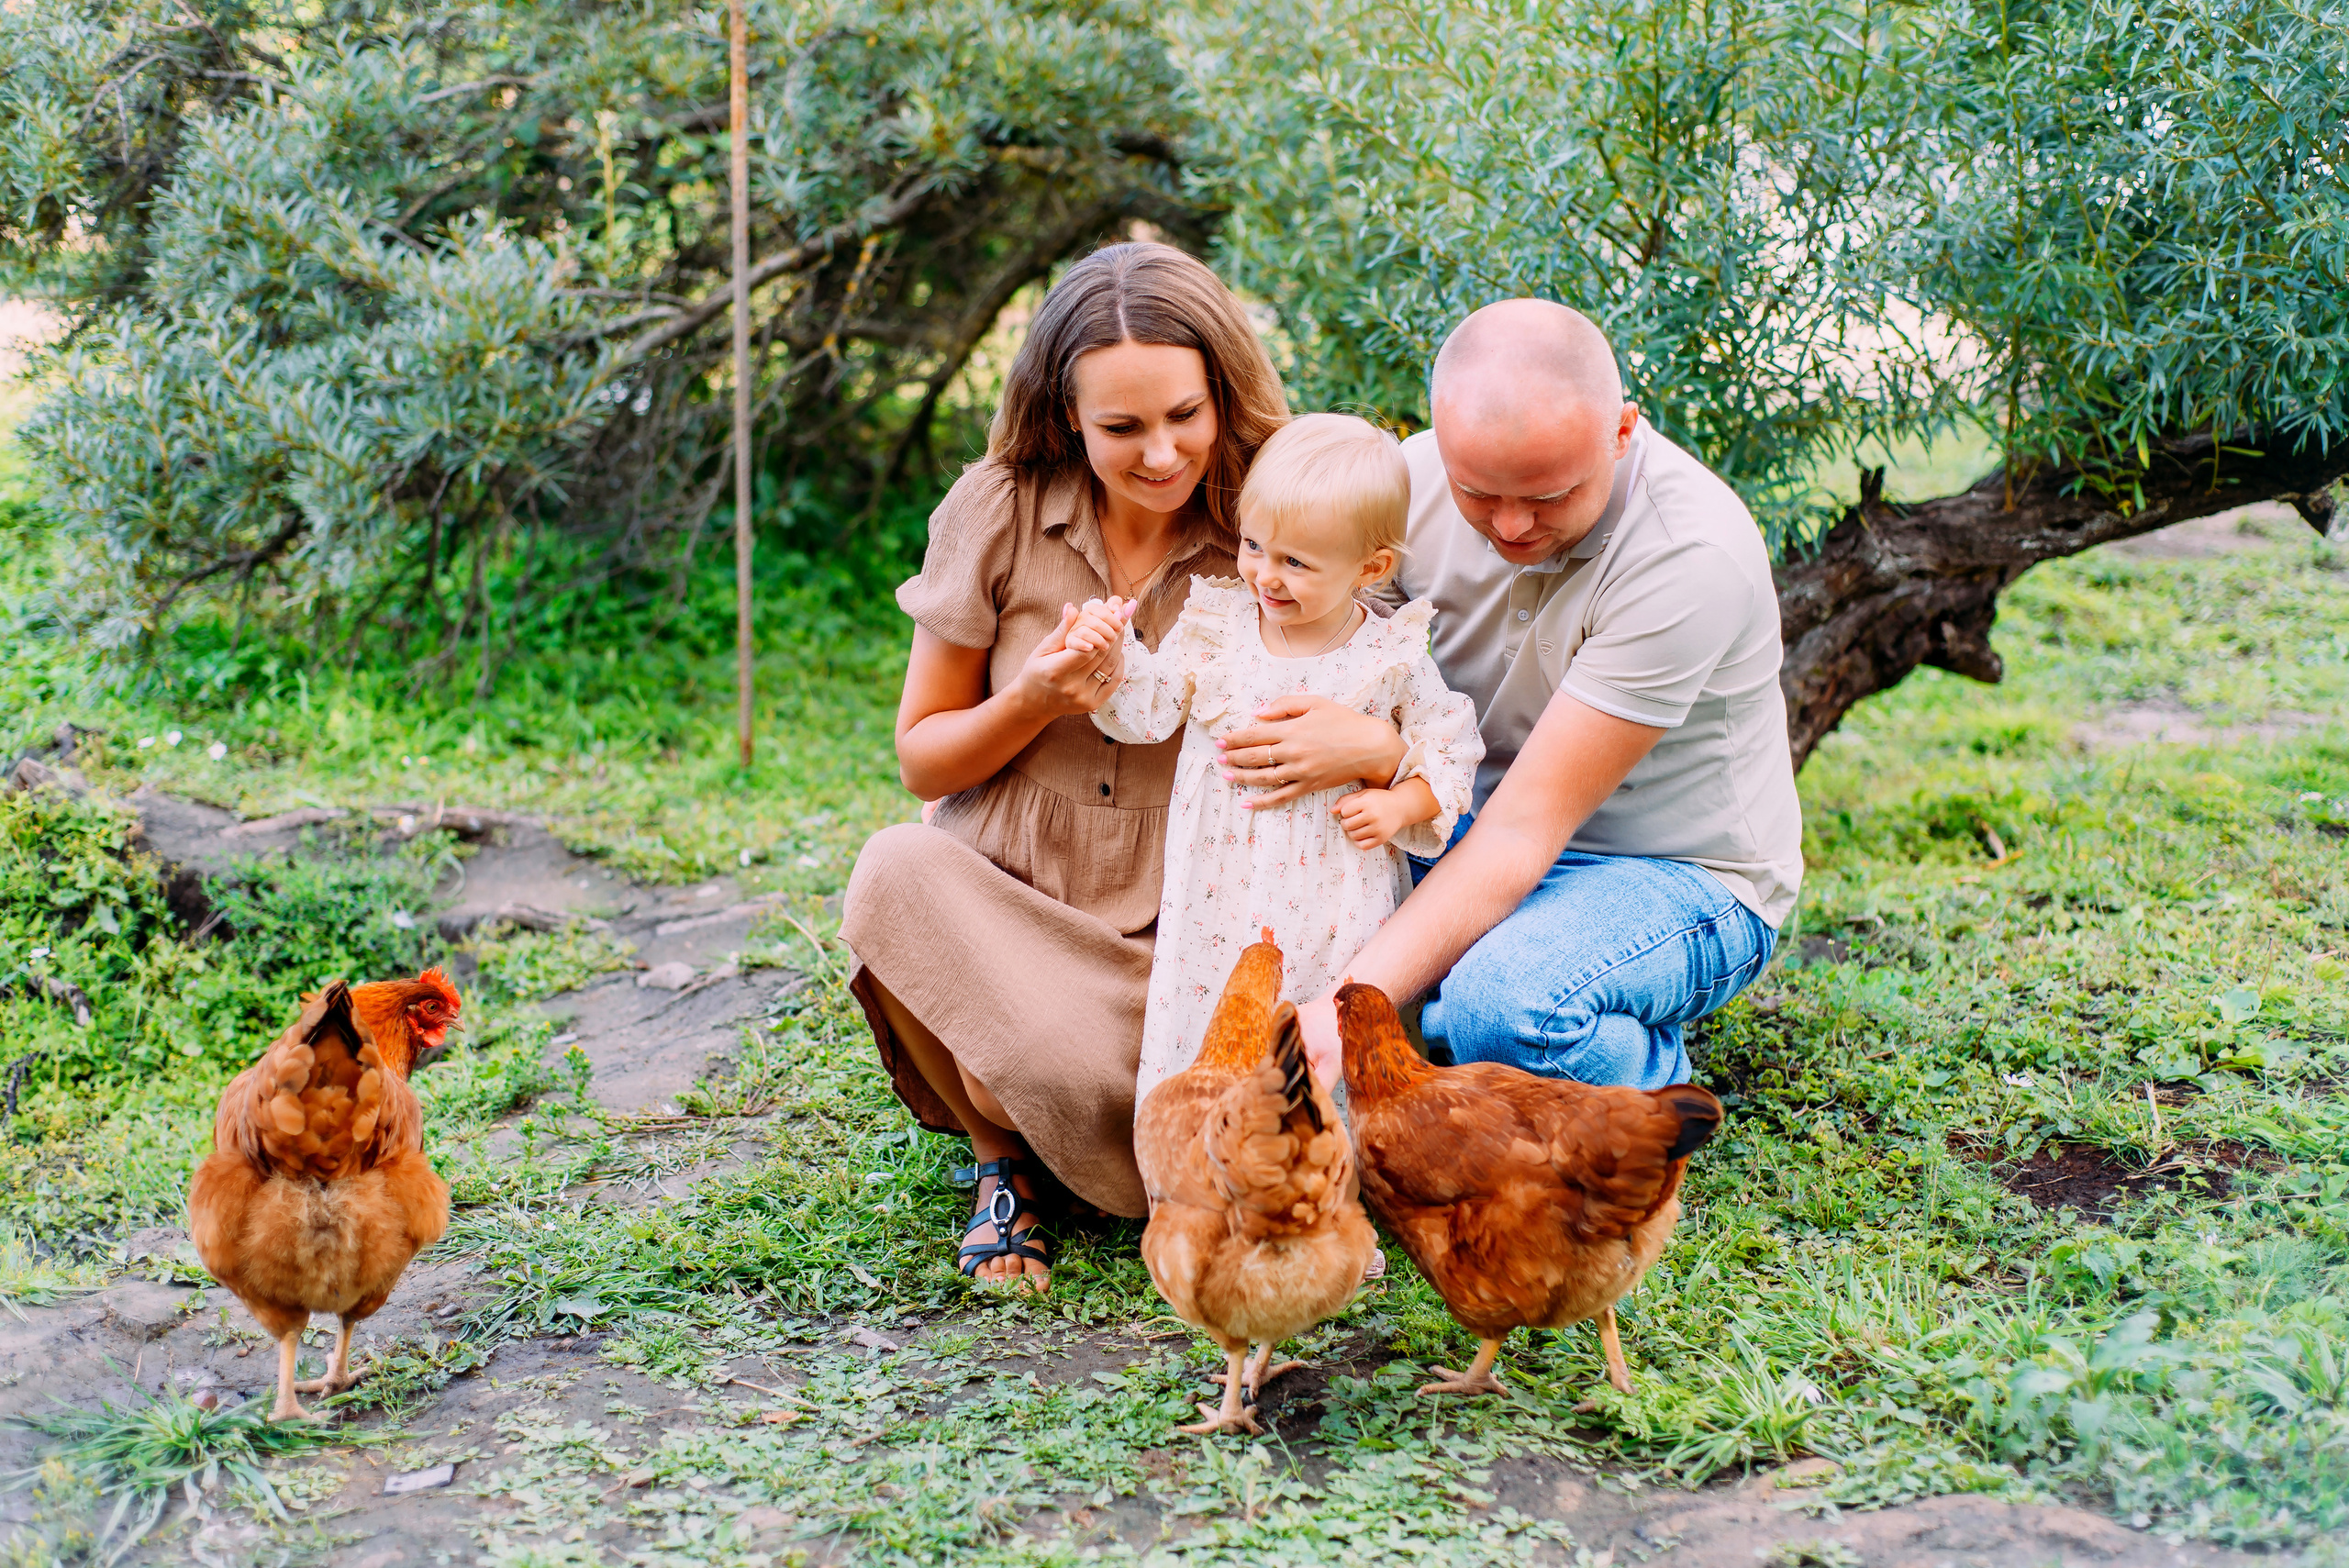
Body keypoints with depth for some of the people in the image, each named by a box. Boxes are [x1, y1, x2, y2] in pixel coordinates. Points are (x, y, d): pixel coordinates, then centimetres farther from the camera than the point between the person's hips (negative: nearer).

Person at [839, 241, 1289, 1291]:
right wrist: (1035, 700, -17)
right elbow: (923, 762, 4)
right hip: (1001, 905, 1)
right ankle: (1005, 1149, -6)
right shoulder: (996, 515, -4)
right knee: (897, 870, -33)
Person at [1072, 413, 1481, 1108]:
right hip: (1218, 887, 2)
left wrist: (1400, 805, -12)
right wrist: (1115, 654, -17)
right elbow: (1150, 709, 0)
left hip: (1329, 898, -2)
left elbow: (1450, 752, 4)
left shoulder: (1392, 659, -6)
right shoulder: (1218, 622, 1)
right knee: (1199, 1015, 6)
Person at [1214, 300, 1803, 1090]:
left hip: (1676, 873, -5)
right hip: (1476, 837, 5)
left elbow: (1523, 831, -31)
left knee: (1506, 1003, -36)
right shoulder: (1416, 476, -12)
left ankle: (1656, 1074, -2)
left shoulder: (1691, 555, -29)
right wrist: (1384, 751, -32)